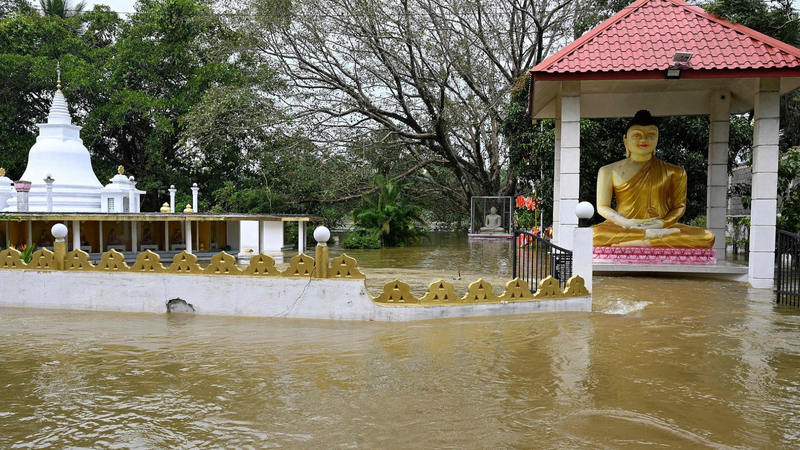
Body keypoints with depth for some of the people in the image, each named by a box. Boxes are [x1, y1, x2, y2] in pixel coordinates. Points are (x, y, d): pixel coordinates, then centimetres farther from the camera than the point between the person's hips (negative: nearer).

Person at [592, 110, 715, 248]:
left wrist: (662, 223, -12)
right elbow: (602, 207, 4)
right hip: (623, 229, -2)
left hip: (661, 229, 2)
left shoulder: (674, 173, 13)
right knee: (592, 235, -36)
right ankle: (653, 236, -30)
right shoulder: (609, 171, 8)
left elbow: (679, 206, 10)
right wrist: (628, 223, -14)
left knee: (707, 237, -26)